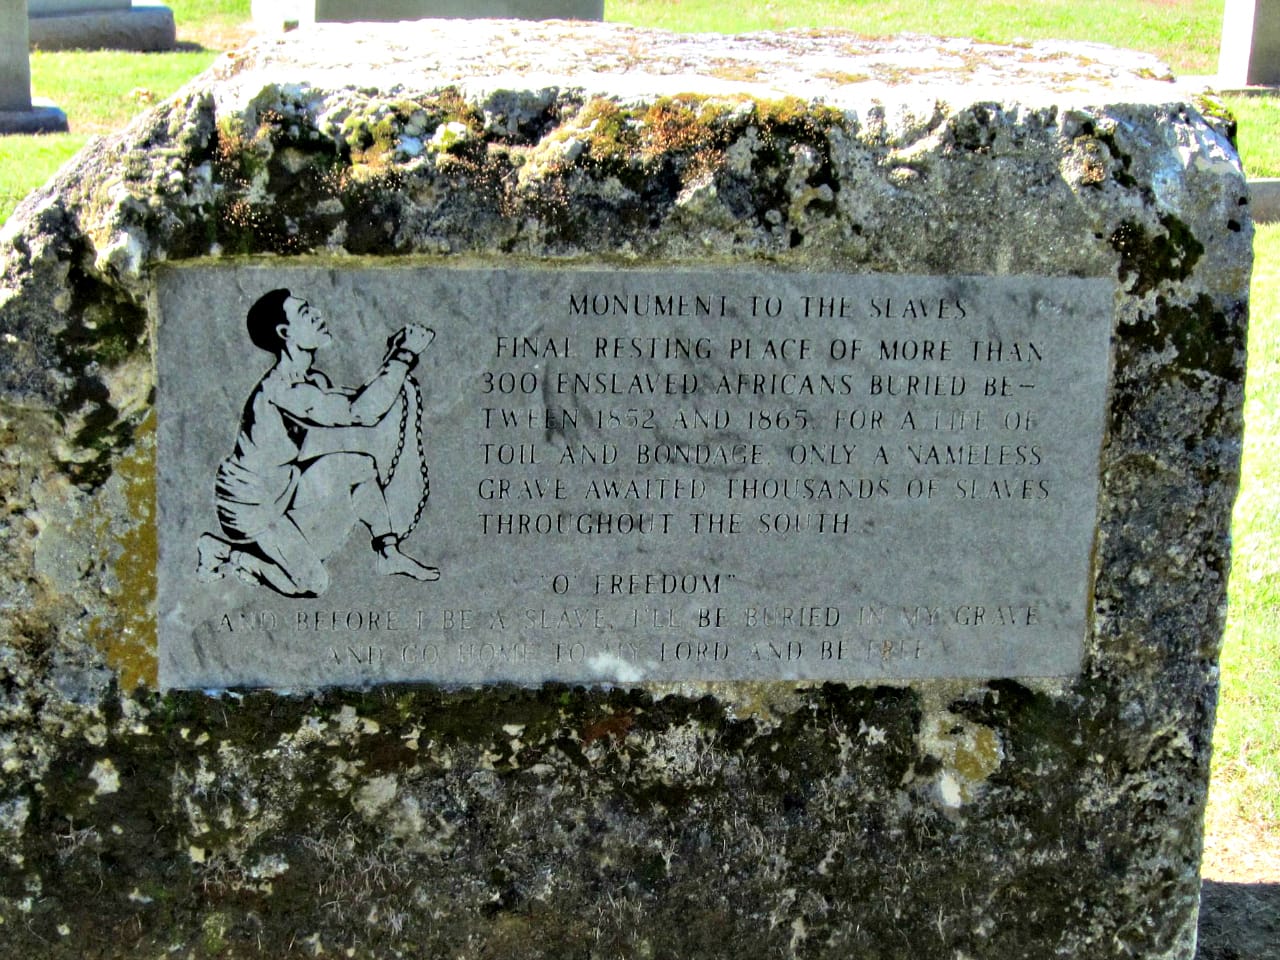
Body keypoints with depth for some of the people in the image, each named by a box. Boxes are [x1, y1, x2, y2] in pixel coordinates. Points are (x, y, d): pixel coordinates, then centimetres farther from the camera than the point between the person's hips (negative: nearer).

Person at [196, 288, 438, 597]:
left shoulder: (310, 380, 0)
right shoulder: (281, 390, -30)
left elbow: (355, 400, 10)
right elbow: (363, 412, -34)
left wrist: (394, 355, -3)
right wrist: (404, 356, -28)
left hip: (278, 487, 9)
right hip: (248, 505, -9)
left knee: (361, 465, 5)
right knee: (312, 584, -8)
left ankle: (387, 553, 13)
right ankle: (222, 553, 4)